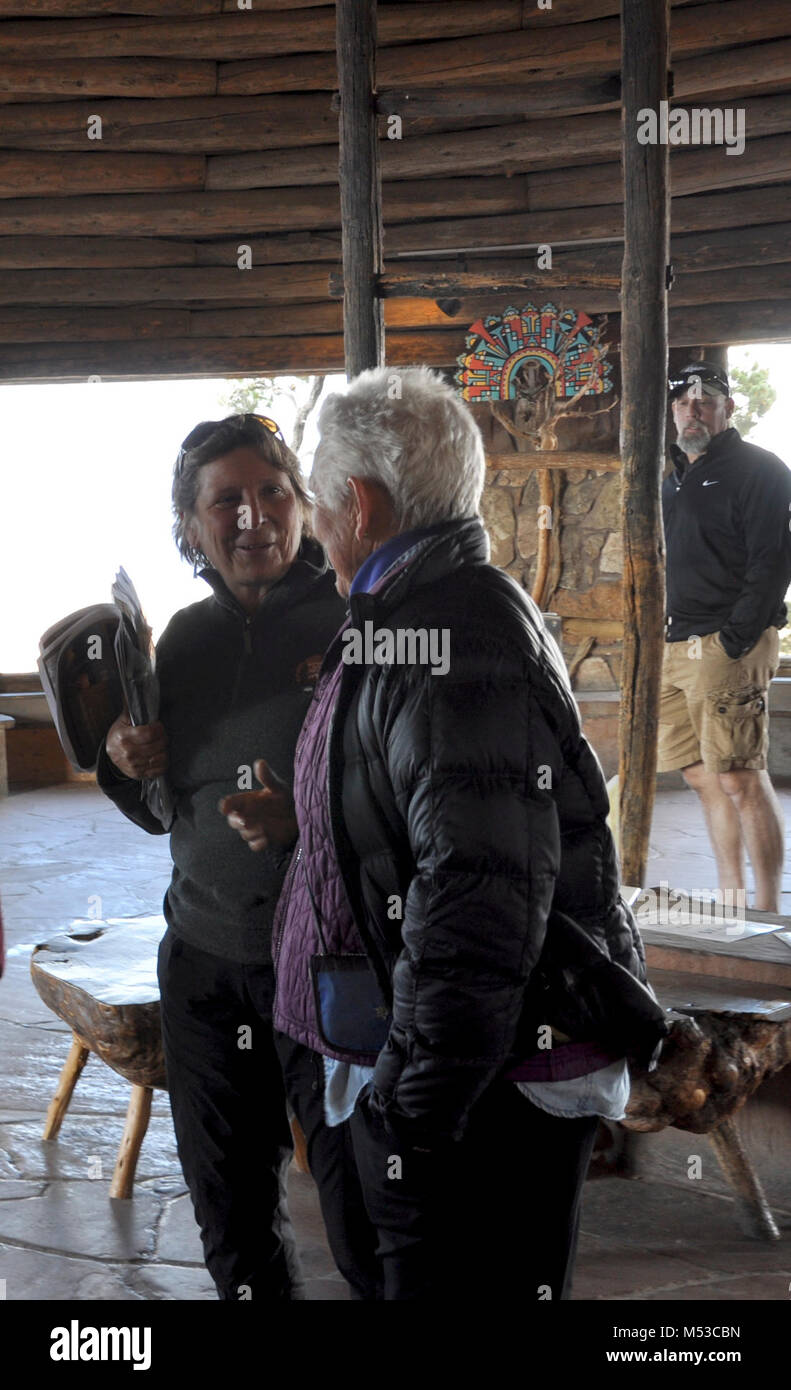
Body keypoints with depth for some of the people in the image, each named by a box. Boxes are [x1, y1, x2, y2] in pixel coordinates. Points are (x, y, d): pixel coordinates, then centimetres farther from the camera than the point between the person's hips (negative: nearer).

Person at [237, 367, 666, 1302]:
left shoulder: (458, 639, -23)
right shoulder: (401, 622, 13)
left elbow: (480, 900, -31)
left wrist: (419, 1110, -26)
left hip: (473, 1099, -10)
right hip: (393, 1069, 11)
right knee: (379, 1271, 24)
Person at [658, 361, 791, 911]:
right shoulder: (674, 480, 21)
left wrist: (736, 638, -18)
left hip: (728, 645, -8)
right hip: (674, 648, 8)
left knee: (739, 778, -10)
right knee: (704, 776, 9)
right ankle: (731, 900, 17)